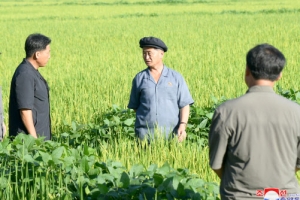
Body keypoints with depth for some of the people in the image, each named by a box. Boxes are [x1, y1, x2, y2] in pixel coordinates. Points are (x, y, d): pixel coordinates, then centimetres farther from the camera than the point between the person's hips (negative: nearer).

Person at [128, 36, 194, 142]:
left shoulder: (176, 77, 6)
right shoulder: (139, 78, 8)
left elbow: (184, 104, 3)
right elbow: (134, 106, 17)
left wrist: (183, 126, -10)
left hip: (170, 133, 0)